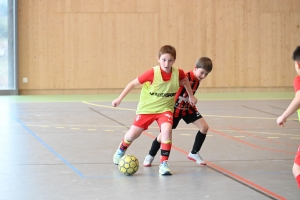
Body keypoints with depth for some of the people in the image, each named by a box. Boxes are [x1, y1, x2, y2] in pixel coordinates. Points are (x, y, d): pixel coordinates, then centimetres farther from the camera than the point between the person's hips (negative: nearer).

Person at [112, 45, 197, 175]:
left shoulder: (178, 73, -16)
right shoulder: (152, 73, -25)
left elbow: (185, 80, 11)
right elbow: (133, 83, -13)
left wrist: (191, 96, 16)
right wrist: (119, 99, -12)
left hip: (165, 108, 1)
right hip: (147, 108, -1)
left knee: (167, 129, -27)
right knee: (133, 134, 3)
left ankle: (164, 164, -18)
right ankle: (121, 150, 39)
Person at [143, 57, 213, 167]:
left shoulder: (198, 79, -6)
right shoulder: (186, 77, -30)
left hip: (187, 107, 7)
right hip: (175, 107, -7)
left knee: (204, 127, -4)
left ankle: (194, 153, 14)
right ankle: (150, 156, 18)